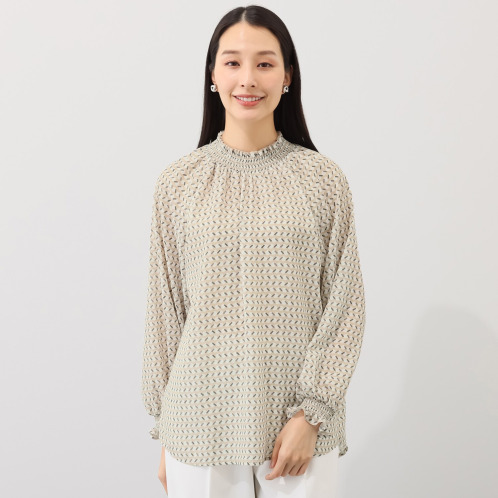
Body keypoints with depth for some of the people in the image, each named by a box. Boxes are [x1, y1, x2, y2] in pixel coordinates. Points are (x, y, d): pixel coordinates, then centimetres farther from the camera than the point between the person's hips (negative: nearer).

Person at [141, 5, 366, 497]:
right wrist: (165, 433, 6)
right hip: (202, 420, 1)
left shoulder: (323, 180, -3)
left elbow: (345, 307, -1)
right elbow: (165, 310, 4)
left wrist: (310, 414, -7)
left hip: (300, 423, 0)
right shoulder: (178, 183, -1)